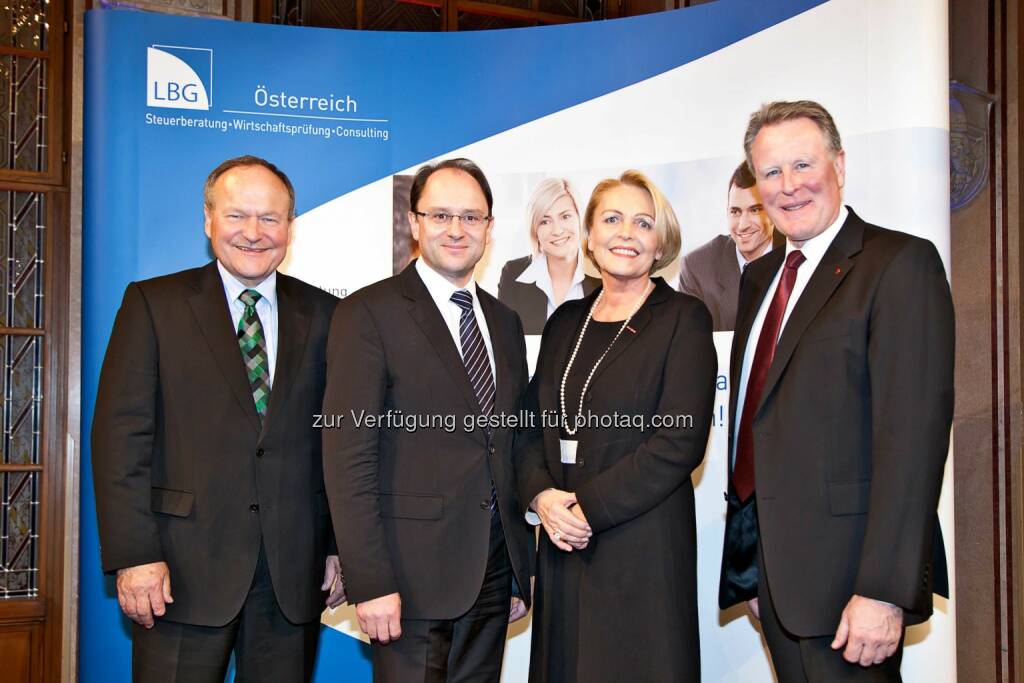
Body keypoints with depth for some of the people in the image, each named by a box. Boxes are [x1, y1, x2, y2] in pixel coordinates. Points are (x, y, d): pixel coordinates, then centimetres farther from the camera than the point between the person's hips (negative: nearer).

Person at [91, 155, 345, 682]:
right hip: (185, 566, -2)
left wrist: (342, 545, 6)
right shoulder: (153, 303, 2)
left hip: (295, 572, 2)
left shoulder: (322, 314, 9)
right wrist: (133, 554, -10)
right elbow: (121, 434, -4)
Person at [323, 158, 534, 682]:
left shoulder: (505, 323, 13)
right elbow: (348, 457, -13)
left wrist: (521, 571, 13)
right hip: (414, 573, -6)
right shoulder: (369, 313, -7)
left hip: (494, 572, 6)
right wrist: (370, 582, -17)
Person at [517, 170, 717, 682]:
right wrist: (542, 496, -7)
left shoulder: (683, 318, -5)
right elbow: (534, 426, 12)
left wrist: (589, 506, -14)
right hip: (563, 543, 5)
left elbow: (679, 442, -13)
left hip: (643, 548, -5)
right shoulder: (566, 321, 12)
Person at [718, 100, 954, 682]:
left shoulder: (900, 263, -10)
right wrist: (752, 566, 12)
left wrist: (884, 590, -22)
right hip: (772, 568, 7)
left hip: (846, 573, -7)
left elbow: (915, 432, -18)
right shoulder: (761, 276, 13)